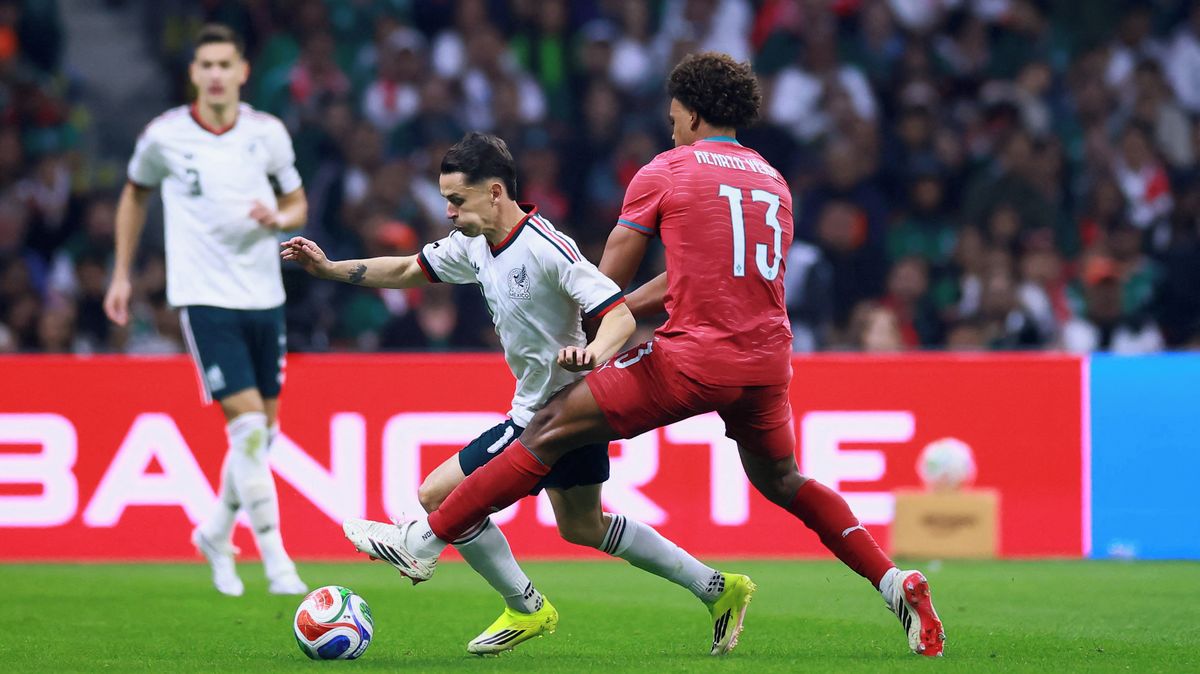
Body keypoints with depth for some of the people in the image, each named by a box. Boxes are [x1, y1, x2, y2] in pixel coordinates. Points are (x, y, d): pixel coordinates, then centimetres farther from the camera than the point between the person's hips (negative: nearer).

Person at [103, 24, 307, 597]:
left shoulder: (268, 133, 1)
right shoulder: (164, 136, -4)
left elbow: (297, 204, 14)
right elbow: (135, 194, 15)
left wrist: (278, 218, -11)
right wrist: (121, 275, 16)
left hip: (263, 296, 4)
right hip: (203, 297, -4)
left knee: (264, 430, 10)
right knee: (247, 424, -15)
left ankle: (217, 534, 33)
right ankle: (276, 561, -12)